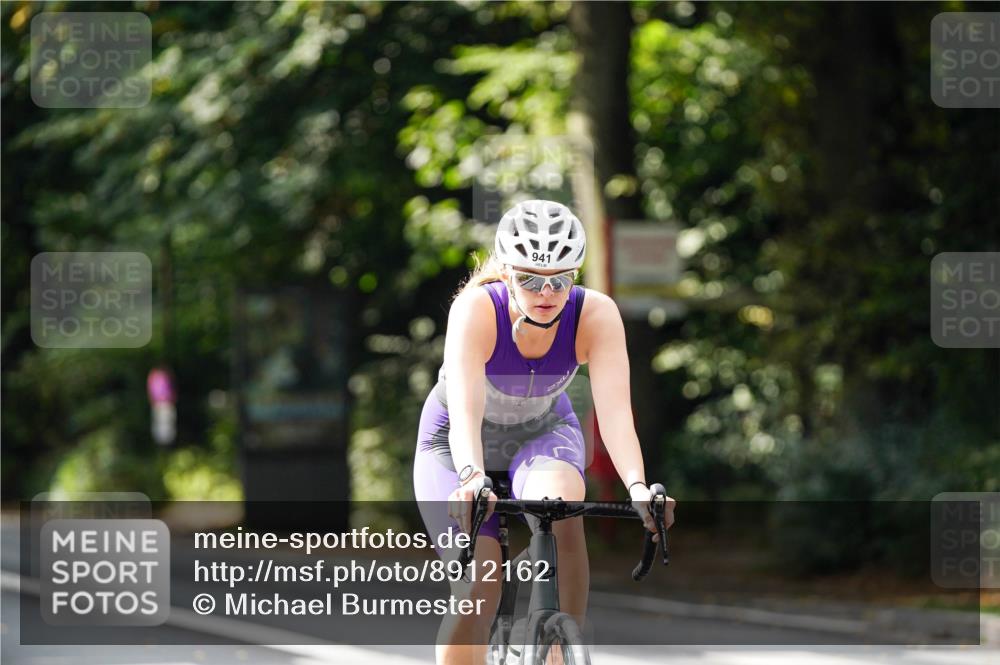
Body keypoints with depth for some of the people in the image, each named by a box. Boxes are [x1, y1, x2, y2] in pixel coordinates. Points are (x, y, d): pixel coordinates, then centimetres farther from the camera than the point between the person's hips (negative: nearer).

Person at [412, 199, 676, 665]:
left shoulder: (597, 316, -27)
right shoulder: (476, 309, -33)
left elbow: (614, 410, -36)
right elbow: (465, 410, -44)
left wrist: (637, 487, -53)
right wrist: (472, 478, -63)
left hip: (543, 434, 1)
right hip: (459, 446, -1)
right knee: (480, 589, -16)